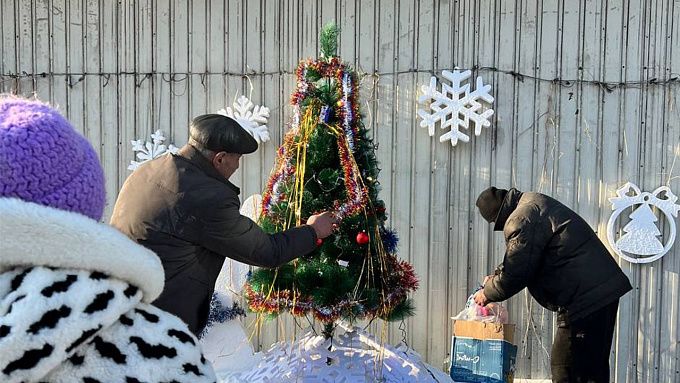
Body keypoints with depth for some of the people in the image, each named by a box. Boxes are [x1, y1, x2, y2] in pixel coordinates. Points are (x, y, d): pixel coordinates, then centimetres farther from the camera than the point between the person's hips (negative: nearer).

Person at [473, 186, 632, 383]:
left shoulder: (522, 219, -14)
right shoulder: (534, 203, 19)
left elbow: (516, 273, -14)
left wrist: (488, 293, 2)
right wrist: (496, 276, 28)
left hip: (584, 298, -11)